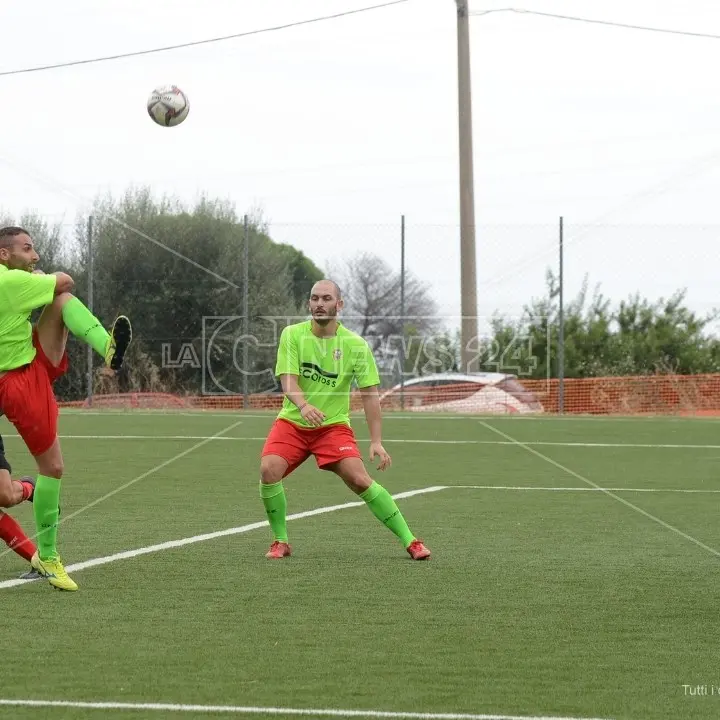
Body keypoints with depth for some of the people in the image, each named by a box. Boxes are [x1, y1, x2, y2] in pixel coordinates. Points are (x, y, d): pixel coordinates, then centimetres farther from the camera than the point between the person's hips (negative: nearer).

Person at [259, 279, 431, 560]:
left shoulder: (356, 345, -6)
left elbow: (370, 394, -5)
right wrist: (303, 405, -37)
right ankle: (280, 541, -2)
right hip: (292, 422, 1)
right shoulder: (293, 335, -5)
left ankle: (409, 541, -9)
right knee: (269, 470, -23)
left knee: (360, 480, -19)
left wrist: (376, 441, -13)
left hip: (333, 425, -1)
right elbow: (288, 380, -15)